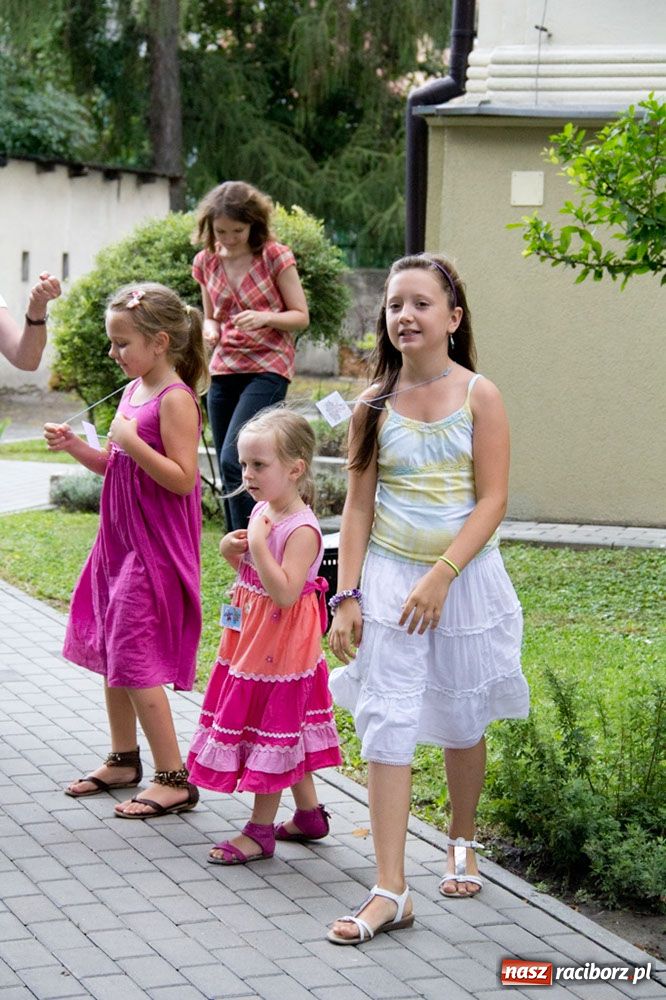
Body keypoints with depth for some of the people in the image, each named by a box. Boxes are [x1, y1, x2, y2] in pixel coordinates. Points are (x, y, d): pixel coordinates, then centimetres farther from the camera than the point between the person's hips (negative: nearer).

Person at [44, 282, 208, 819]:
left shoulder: (175, 399, -16)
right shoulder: (133, 391, 11)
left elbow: (182, 478, -21)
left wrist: (132, 442, -26)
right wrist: (75, 446, 6)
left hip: (155, 551, -9)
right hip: (121, 542, 9)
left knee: (135, 659, -9)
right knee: (108, 650, 16)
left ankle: (174, 779, -2)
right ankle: (124, 759, 30)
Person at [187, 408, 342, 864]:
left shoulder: (301, 529, -22)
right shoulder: (262, 511, 5)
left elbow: (284, 591, -30)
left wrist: (257, 544, -31)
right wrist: (231, 550, -1)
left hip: (280, 647, -9)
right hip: (252, 639, 9)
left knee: (272, 732, 1)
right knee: (285, 732, 18)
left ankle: (260, 830, 11)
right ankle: (310, 814, 31)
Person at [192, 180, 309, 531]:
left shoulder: (275, 257, -7)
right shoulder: (206, 261, 6)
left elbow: (301, 317, -4)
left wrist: (265, 318, -22)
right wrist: (210, 330, -6)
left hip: (267, 368, -5)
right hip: (224, 370, 6)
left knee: (233, 460, -20)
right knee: (231, 473, 7)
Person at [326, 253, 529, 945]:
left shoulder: (478, 396, -6)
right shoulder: (374, 405, 0)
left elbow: (491, 500, -10)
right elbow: (358, 506, 3)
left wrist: (440, 576, -18)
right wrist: (347, 595, -3)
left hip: (465, 577, -1)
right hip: (389, 578, 1)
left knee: (461, 721, 13)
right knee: (387, 725, -7)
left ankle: (462, 843, 39)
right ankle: (390, 890, -8)